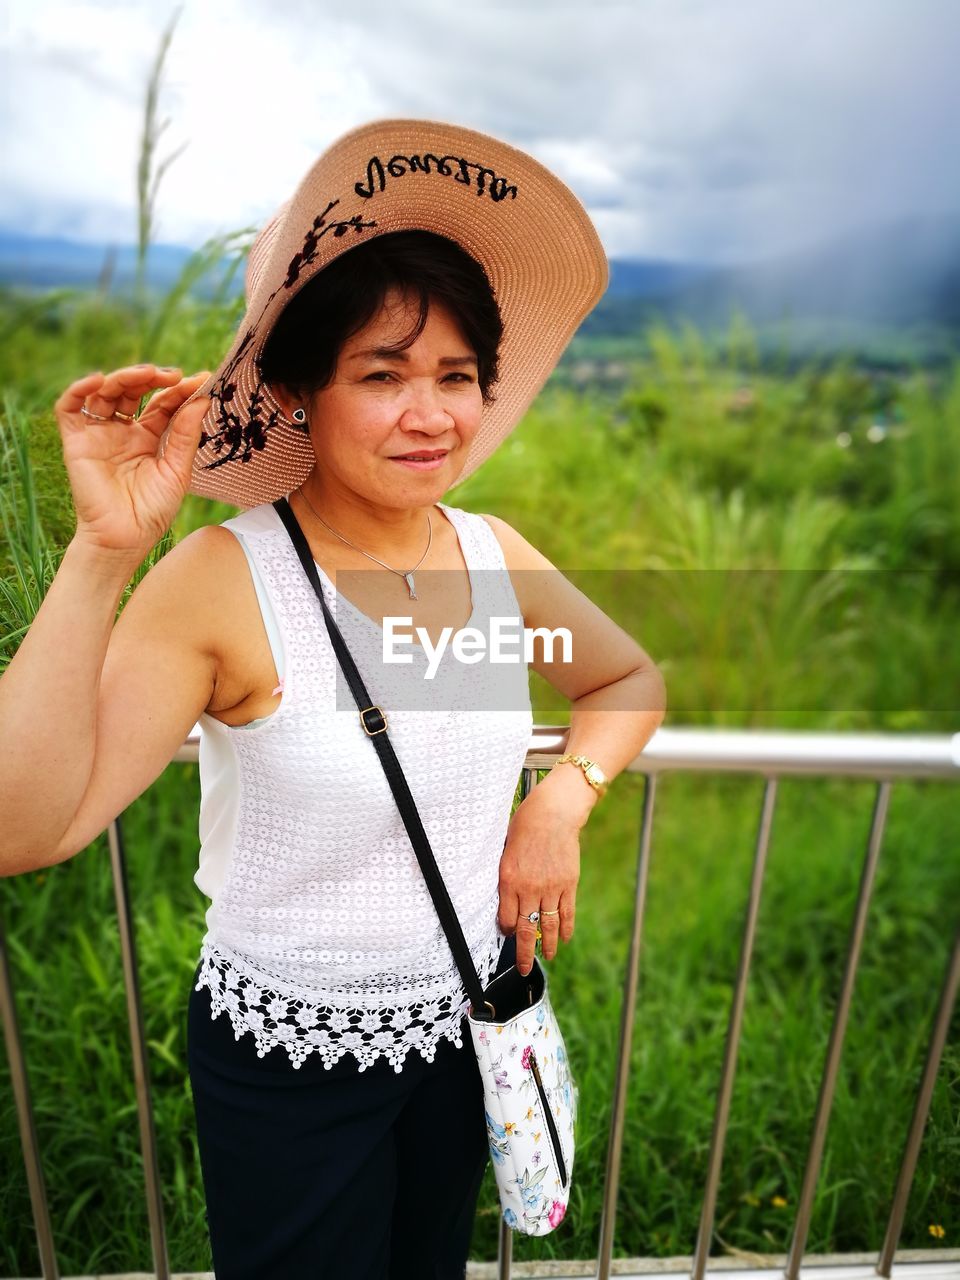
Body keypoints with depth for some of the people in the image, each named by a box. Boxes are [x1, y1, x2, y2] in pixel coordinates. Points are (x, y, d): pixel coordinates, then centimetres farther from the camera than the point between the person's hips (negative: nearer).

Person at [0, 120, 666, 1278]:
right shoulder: (225, 581, -23)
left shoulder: (498, 559, -9)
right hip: (289, 1053, -4)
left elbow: (633, 682, 7)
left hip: (464, 1025, 4)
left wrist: (562, 800, -10)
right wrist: (106, 549, -37)